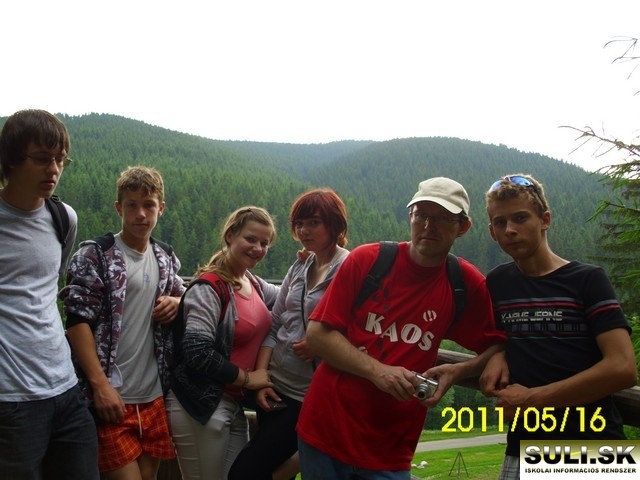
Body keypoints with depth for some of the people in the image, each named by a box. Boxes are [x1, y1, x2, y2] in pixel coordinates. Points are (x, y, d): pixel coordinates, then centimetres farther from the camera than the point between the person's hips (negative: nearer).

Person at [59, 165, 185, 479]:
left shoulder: (166, 258, 10)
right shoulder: (94, 255, -7)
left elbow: (179, 296, 24)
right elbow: (77, 321, -11)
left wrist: (177, 302, -1)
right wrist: (100, 385, -17)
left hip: (155, 395, 6)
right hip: (111, 396, -5)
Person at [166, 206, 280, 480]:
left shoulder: (255, 284, 6)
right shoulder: (209, 286, -17)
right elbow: (197, 352, -26)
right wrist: (247, 378, -16)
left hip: (235, 404, 8)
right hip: (201, 406, -8)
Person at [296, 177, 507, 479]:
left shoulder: (466, 284, -3)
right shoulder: (366, 260, -7)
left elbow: (496, 347, 7)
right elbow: (317, 333, -7)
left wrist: (455, 372, -13)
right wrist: (377, 370, -19)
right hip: (325, 431, 0)